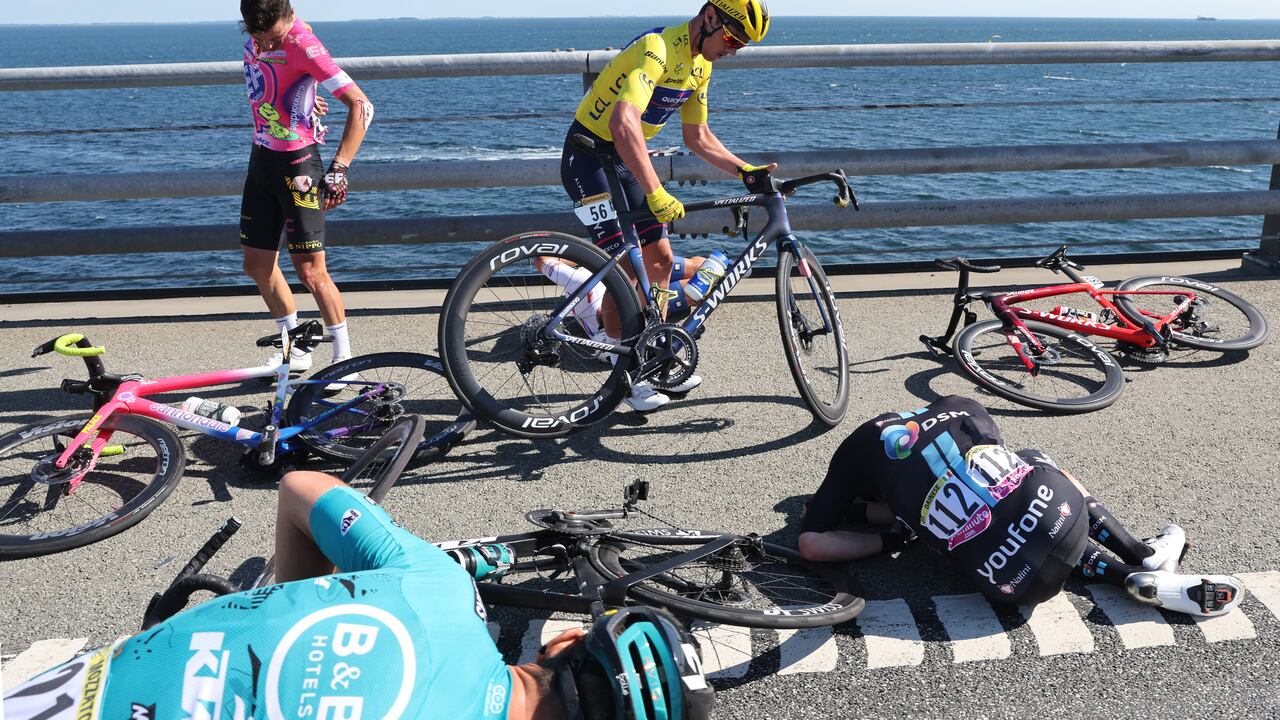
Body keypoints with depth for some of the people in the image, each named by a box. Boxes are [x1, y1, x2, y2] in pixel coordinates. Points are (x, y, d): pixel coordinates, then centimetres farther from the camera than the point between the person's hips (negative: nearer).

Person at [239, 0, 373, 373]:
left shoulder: (301, 43, -19)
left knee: (311, 271, -8)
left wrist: (338, 168, -26)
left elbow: (361, 106, -24)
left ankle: (344, 358, 5)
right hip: (261, 160, 8)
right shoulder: (253, 42, 4)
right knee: (257, 265, 10)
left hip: (296, 165, -8)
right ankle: (294, 352, 23)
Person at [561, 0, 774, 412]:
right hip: (588, 157, -9)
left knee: (659, 258, 6)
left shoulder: (700, 66, 4)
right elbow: (623, 122, -40)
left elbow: (697, 138, 13)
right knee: (624, 266, -13)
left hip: (626, 159, 9)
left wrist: (745, 170, 1)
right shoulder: (657, 49, -25)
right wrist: (655, 192, -46)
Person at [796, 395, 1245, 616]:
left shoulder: (857, 449, 15)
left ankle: (1133, 577, 12)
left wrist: (887, 540, 20)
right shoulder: (962, 408, 24)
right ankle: (1144, 554, 27)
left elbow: (812, 545, 10)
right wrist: (863, 511, 29)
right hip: (1060, 506, 2)